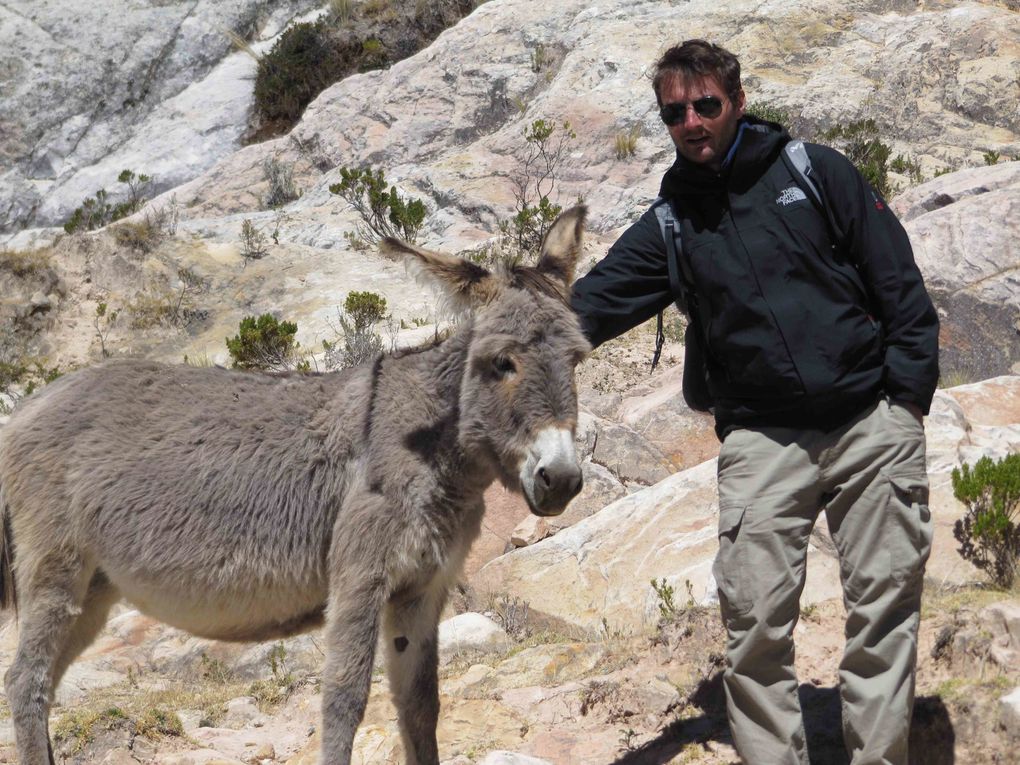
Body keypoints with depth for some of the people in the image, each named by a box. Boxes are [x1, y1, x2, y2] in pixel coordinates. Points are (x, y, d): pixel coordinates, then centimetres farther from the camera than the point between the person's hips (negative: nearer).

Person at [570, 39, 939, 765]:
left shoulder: (818, 172, 4)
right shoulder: (670, 225, 9)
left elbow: (900, 285, 3)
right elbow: (592, 304, 0)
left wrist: (907, 398, -4)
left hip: (872, 423, -1)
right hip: (762, 441, 1)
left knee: (884, 606, 1)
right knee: (755, 622, -8)